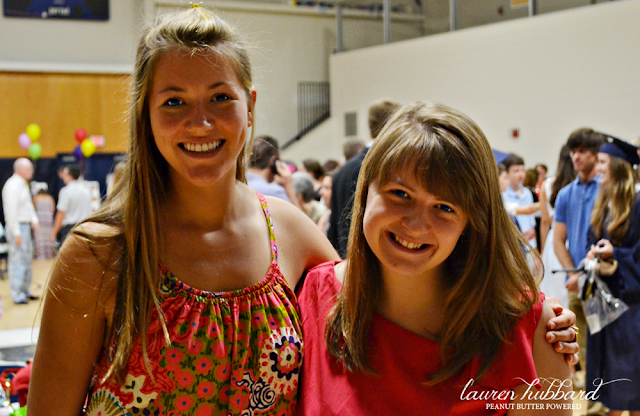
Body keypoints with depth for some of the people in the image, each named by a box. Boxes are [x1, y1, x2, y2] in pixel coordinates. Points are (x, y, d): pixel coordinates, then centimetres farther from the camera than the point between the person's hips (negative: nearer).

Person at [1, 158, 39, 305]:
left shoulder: (24, 185, 13)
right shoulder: (12, 186, -17)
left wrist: (34, 220, 9)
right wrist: (16, 233, -22)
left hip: (25, 226, 10)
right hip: (17, 226, -10)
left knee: (28, 260, 16)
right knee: (17, 261, -6)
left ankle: (25, 291, 27)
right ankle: (17, 294, 0)